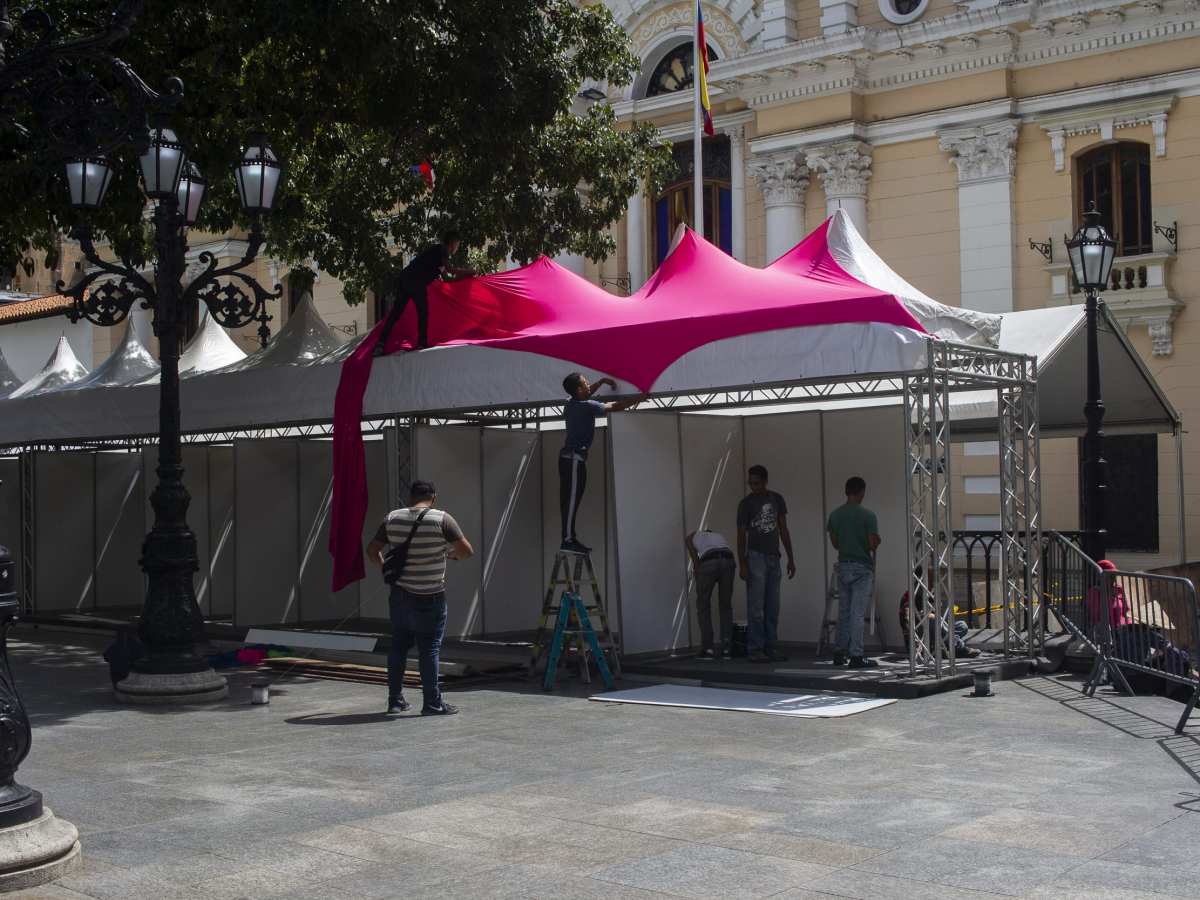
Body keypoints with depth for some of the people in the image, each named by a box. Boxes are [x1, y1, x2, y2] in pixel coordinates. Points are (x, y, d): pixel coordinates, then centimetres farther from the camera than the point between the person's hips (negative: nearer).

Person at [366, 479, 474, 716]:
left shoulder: (392, 518, 2)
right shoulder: (442, 519, -11)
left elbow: (372, 550, 7)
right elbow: (468, 552, -11)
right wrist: (452, 554, 10)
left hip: (400, 594, 4)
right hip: (430, 598, -4)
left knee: (398, 646, 13)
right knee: (429, 649, 1)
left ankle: (395, 700, 19)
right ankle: (433, 703, 6)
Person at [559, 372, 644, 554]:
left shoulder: (572, 403, 11)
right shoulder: (587, 406, -13)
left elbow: (587, 394, 35)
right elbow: (614, 407, -10)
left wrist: (603, 381, 34)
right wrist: (638, 399, 0)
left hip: (568, 456, 9)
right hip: (574, 458, -9)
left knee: (569, 499, 8)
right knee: (572, 499, -10)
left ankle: (569, 537, 9)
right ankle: (568, 540, -11)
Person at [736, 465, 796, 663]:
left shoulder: (777, 500, 8)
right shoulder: (746, 503, -5)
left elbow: (783, 530, 11)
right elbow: (741, 535, -5)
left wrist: (791, 559, 7)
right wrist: (742, 565, -11)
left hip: (773, 558, 5)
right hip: (755, 557, -5)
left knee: (772, 608, 5)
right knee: (756, 607, -7)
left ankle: (770, 648, 9)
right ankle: (754, 650, -6)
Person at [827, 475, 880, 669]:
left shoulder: (835, 515, 3)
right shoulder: (868, 515, -13)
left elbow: (834, 543, 8)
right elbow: (873, 544, -16)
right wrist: (876, 543, 6)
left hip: (843, 566, 5)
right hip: (862, 567, -5)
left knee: (844, 611, 13)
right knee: (857, 613, -5)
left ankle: (840, 653, 17)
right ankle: (856, 656, -5)